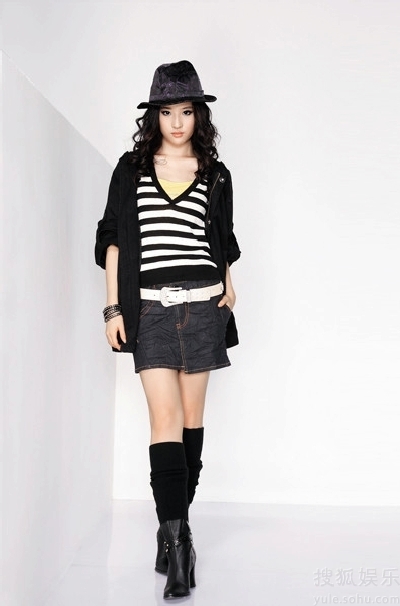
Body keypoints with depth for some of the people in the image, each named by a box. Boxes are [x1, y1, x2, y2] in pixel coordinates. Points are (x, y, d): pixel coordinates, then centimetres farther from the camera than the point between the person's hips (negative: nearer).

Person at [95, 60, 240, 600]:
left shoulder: (215, 173, 10)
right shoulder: (132, 168, 7)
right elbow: (113, 239, 5)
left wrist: (228, 284, 4)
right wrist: (113, 307, -1)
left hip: (202, 304, 1)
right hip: (150, 307, -1)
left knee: (191, 415, 4)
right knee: (164, 418, -9)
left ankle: (174, 528, 18)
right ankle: (177, 540, -7)